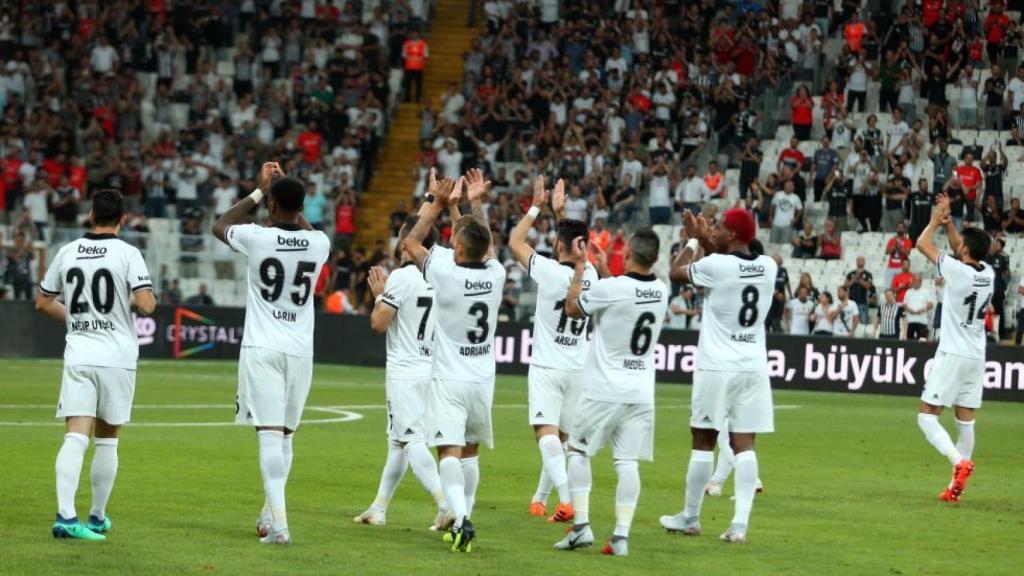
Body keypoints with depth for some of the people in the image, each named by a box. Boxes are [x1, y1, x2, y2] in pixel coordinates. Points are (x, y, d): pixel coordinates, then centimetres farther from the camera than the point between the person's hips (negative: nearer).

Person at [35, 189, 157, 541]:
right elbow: (146, 304, -15)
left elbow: (43, 303, 14)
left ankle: (65, 515, -21)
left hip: (77, 355, 2)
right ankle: (98, 518, 19)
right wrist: (140, 303, 8)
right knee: (107, 441, 11)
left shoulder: (68, 252, 6)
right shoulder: (127, 253, -6)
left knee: (75, 437, -6)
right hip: (117, 357, -2)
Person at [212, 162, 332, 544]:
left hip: (262, 350, -3)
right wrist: (285, 188, 27)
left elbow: (220, 226, 14)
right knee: (284, 435, 16)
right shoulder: (319, 243, 0)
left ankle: (278, 524, -19)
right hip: (300, 351, 3)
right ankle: (270, 513, 28)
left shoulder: (257, 238, -9)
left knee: (270, 434, -9)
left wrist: (259, 192, 18)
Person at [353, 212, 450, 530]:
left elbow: (379, 323, -13)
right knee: (398, 442, 16)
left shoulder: (401, 277, -14)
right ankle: (378, 509, 25)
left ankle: (445, 502, -27)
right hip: (432, 369, 8)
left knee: (412, 441, -12)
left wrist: (379, 294, 5)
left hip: (405, 371, -8)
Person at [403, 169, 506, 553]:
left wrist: (436, 203, 7)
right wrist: (476, 205, 22)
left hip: (449, 380, -5)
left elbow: (411, 241, 0)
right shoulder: (495, 275, -6)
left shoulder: (446, 273, -17)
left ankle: (461, 519, -30)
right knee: (470, 452, 17)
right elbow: (485, 246, 19)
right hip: (483, 379, 5)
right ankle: (462, 519, 22)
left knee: (449, 452, -12)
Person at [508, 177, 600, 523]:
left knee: (547, 433, -15)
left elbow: (515, 242, -4)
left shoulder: (550, 272, -15)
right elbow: (576, 247, 21)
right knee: (562, 437, 16)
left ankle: (565, 500, -33)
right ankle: (540, 498, 30)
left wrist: (537, 207, 2)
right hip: (578, 368, 6)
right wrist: (560, 212, 26)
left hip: (547, 367, -6)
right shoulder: (590, 274, 0)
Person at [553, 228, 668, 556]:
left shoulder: (609, 288, -17)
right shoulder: (661, 292, 0)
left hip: (604, 392, -4)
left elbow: (572, 308, 2)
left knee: (578, 451, 11)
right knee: (627, 462, 2)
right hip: (641, 393, 4)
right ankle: (621, 536, -5)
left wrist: (580, 266, 10)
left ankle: (581, 526, 2)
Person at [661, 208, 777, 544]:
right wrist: (707, 243, 26)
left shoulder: (715, 265, -12)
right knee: (744, 444, 1)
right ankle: (740, 524, -7)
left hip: (716, 368, -4)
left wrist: (694, 241, 20)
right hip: (753, 367, 4)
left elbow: (676, 272, 5)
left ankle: (690, 518, 18)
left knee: (703, 442, 6)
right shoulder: (768, 267, 4)